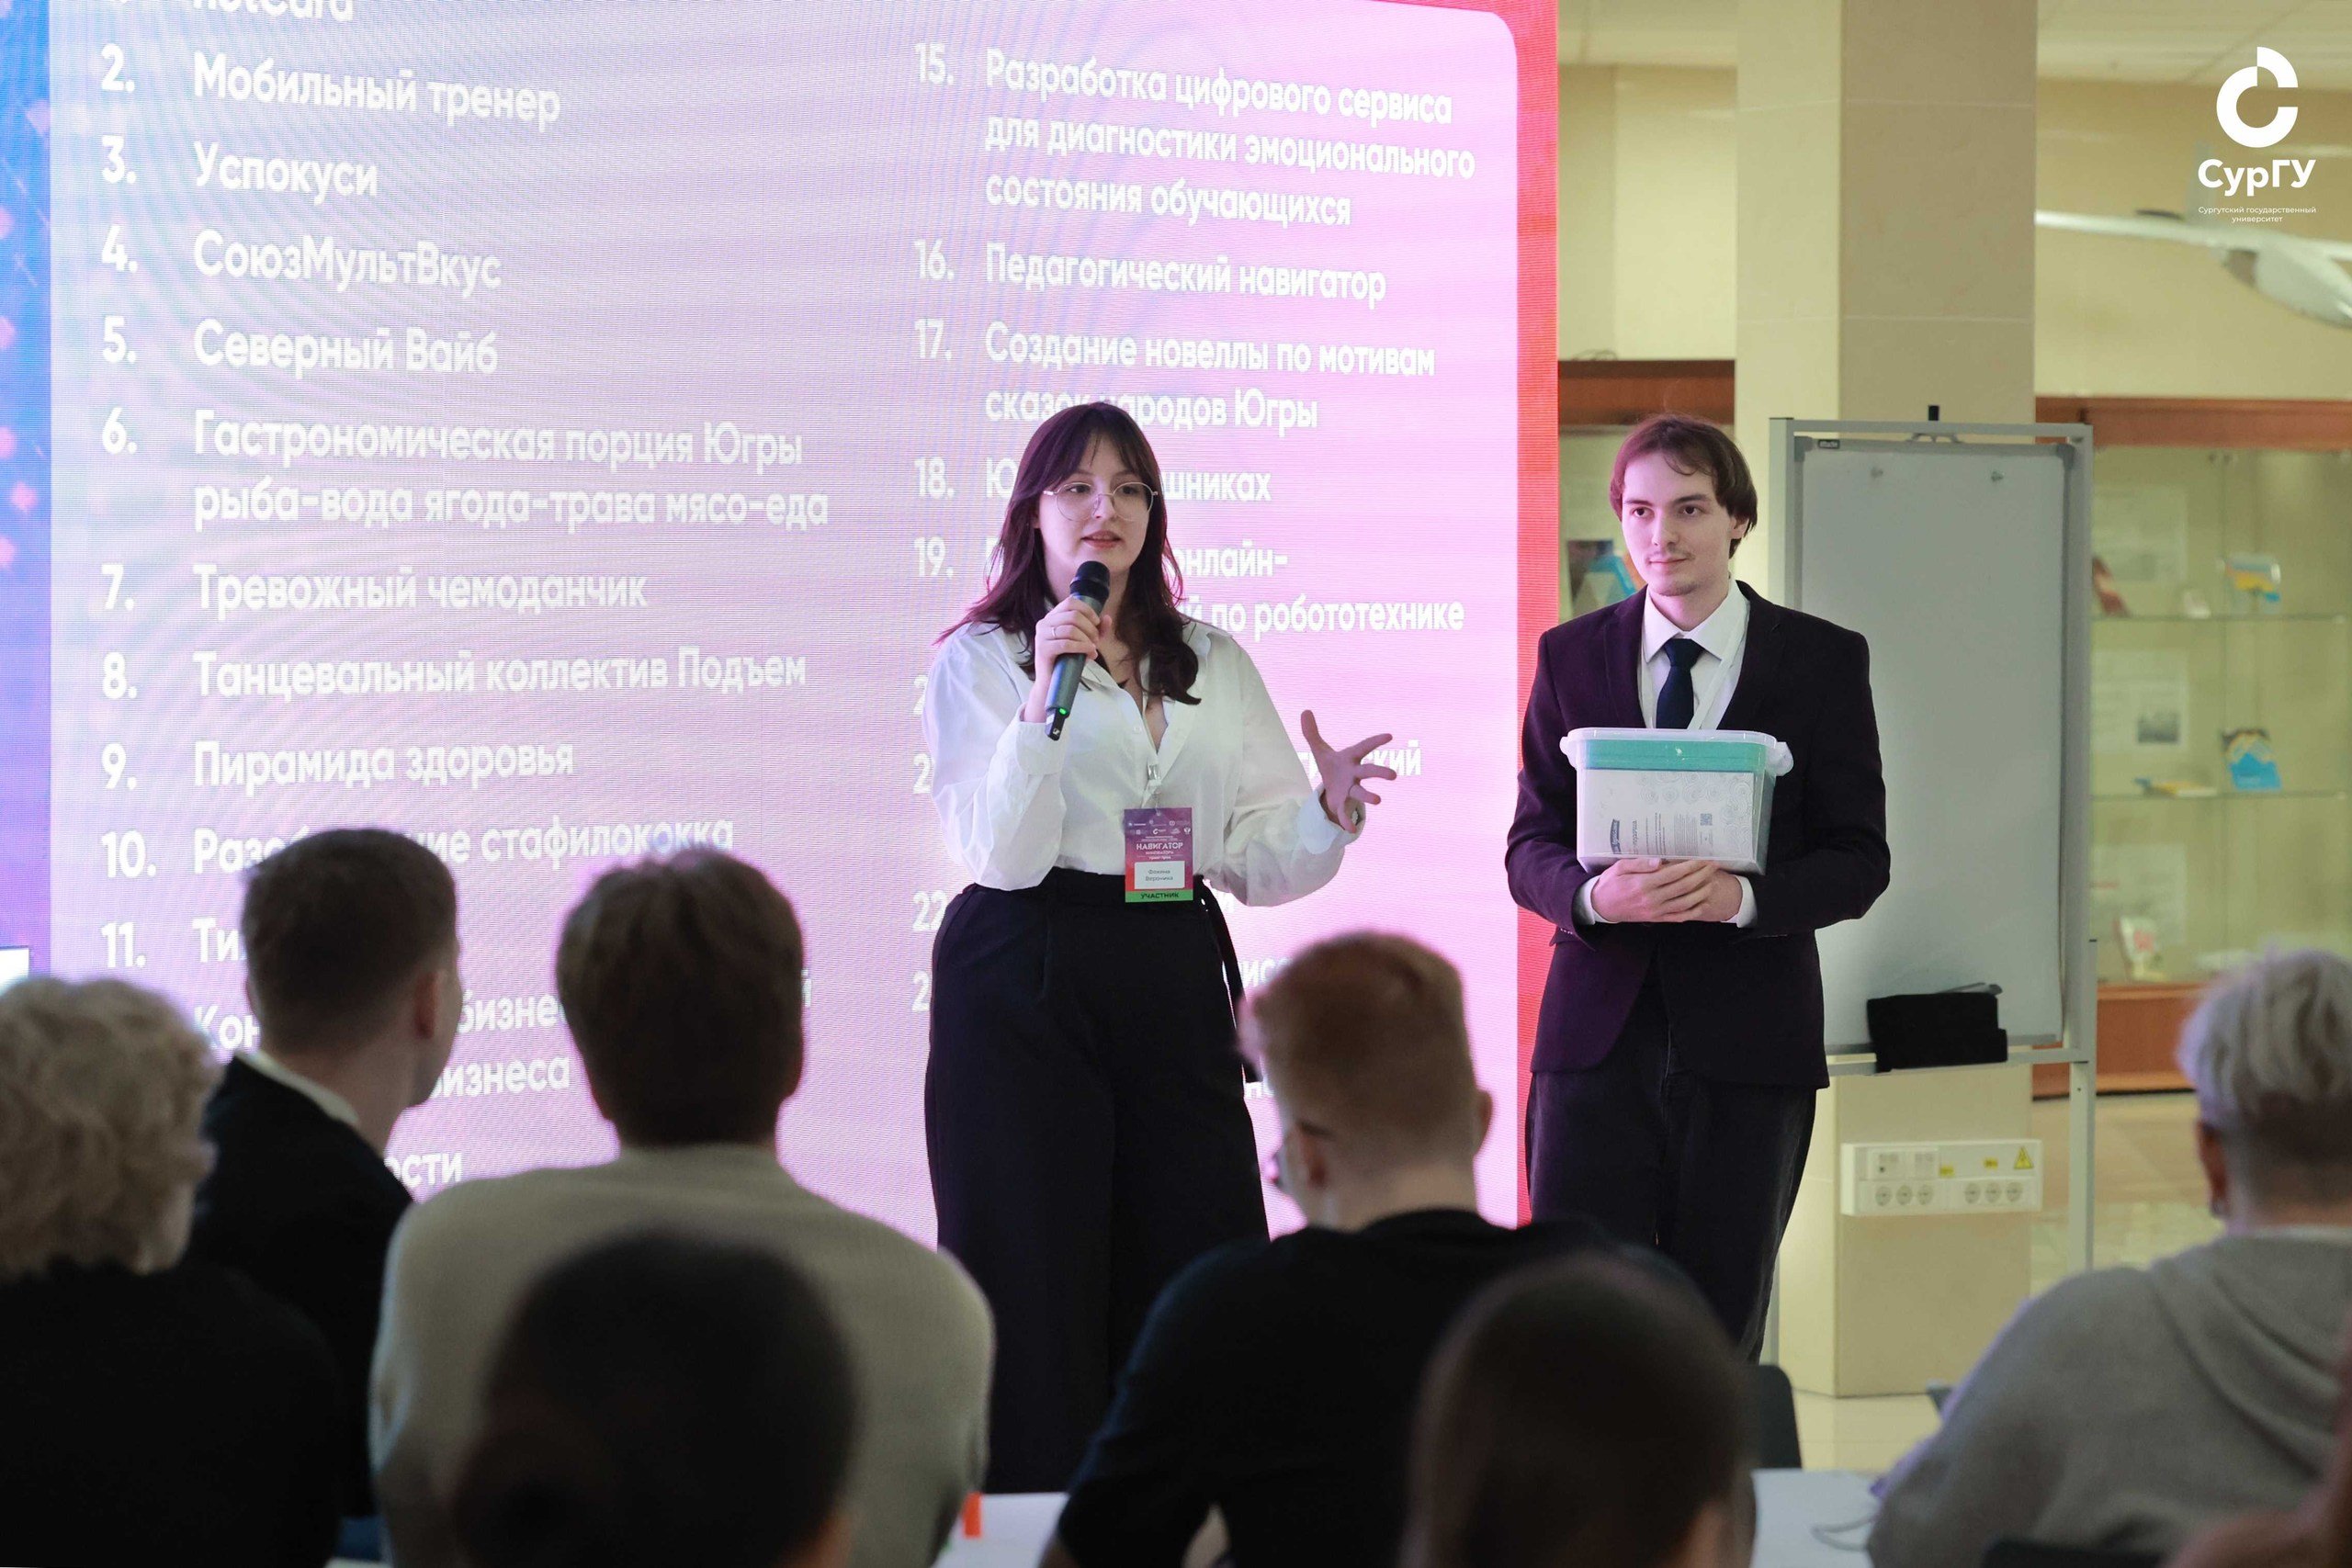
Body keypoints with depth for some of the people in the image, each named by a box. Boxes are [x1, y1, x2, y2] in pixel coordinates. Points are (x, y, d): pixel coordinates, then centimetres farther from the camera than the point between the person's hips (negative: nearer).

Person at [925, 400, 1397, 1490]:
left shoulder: (1213, 666, 17)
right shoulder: (980, 660, 4)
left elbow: (1258, 862, 12)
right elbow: (1004, 856, -9)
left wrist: (1329, 813, -9)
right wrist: (1044, 701, -18)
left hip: (1175, 981, 4)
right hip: (1026, 985, -4)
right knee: (1038, 1288, -3)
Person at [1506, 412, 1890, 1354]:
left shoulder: (1822, 660, 4)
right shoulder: (1571, 656, 8)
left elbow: (1859, 859, 1)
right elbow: (1529, 846, 7)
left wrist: (1743, 895, -18)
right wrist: (1594, 893, -17)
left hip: (1748, 1038, -1)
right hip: (1597, 1035, 1)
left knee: (1718, 1333, 5)